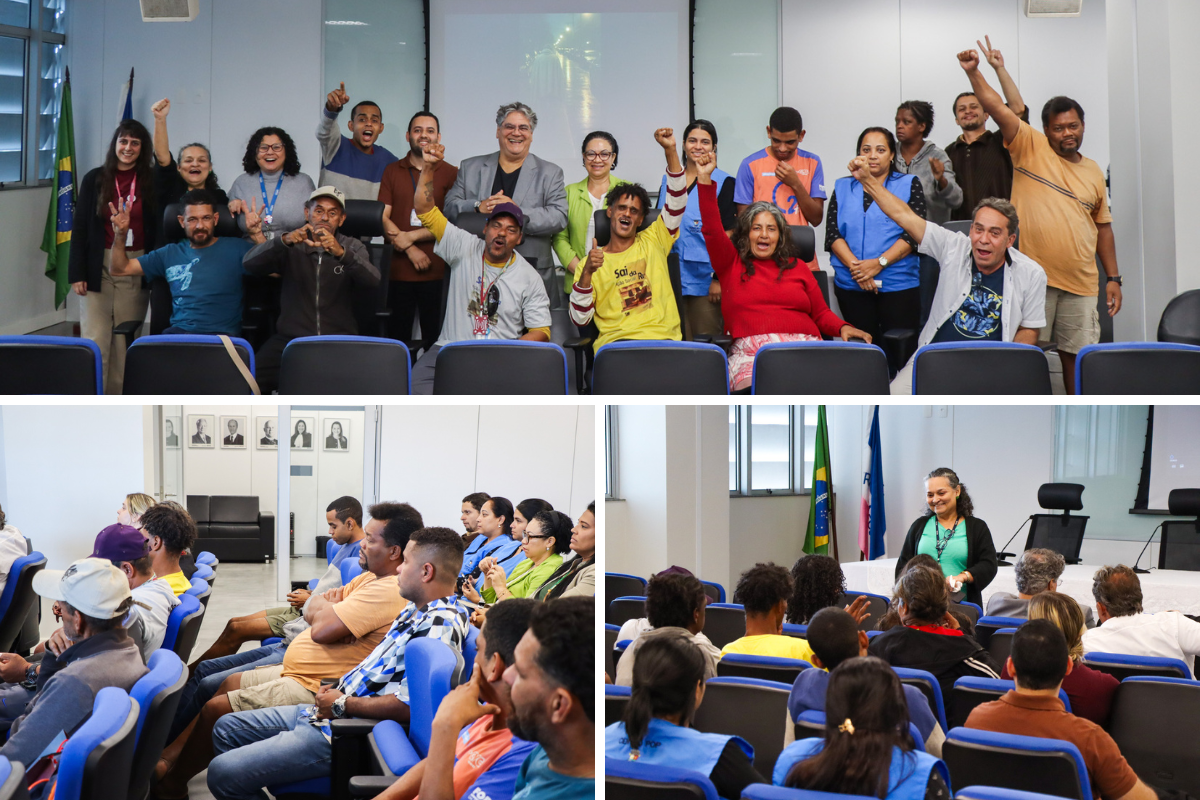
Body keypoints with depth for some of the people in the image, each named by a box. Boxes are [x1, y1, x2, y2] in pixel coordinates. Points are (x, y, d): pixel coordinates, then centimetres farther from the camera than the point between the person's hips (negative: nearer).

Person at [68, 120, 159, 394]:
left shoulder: (151, 182, 4)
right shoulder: (95, 179, 4)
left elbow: (159, 229, 3)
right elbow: (80, 228, 4)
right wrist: (77, 273, -3)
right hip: (99, 268, 0)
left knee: (126, 342, 4)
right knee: (95, 341, -6)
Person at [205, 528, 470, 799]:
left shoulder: (439, 625, -21)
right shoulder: (416, 611, 11)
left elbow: (407, 705, -27)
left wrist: (341, 704, -15)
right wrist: (337, 688, 9)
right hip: (327, 713, 11)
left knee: (222, 773, -15)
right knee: (226, 728, 17)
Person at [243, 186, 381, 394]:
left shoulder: (353, 247, 10)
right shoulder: (293, 246, 8)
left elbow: (372, 280, -11)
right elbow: (250, 263, -9)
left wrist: (341, 253, -30)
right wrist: (285, 241, -28)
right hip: (290, 338, 0)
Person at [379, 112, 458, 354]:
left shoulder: (451, 173, 6)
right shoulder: (392, 171, 12)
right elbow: (382, 218, 5)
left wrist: (410, 236, -10)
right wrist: (410, 250, -8)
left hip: (436, 270, -2)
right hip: (399, 270, 2)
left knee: (435, 339, -1)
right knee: (397, 338, 4)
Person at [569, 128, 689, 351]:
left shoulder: (653, 241, 18)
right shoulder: (590, 263, 14)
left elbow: (676, 201, 8)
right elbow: (579, 318, 4)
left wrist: (670, 151, -3)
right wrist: (586, 273, -10)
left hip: (663, 339, 2)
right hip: (614, 341, -1)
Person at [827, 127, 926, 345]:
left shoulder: (909, 185, 8)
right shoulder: (843, 188, 15)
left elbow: (914, 233, -4)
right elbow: (832, 234, 4)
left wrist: (879, 263, -15)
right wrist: (854, 266, -13)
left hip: (899, 284, -2)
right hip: (851, 285, 2)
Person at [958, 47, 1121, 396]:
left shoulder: (1094, 172, 14)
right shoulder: (1031, 148, 2)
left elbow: (1103, 226, 17)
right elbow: (997, 108, -10)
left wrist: (1113, 278, 13)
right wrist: (973, 72, -23)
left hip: (1080, 282, 4)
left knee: (1077, 354, 7)